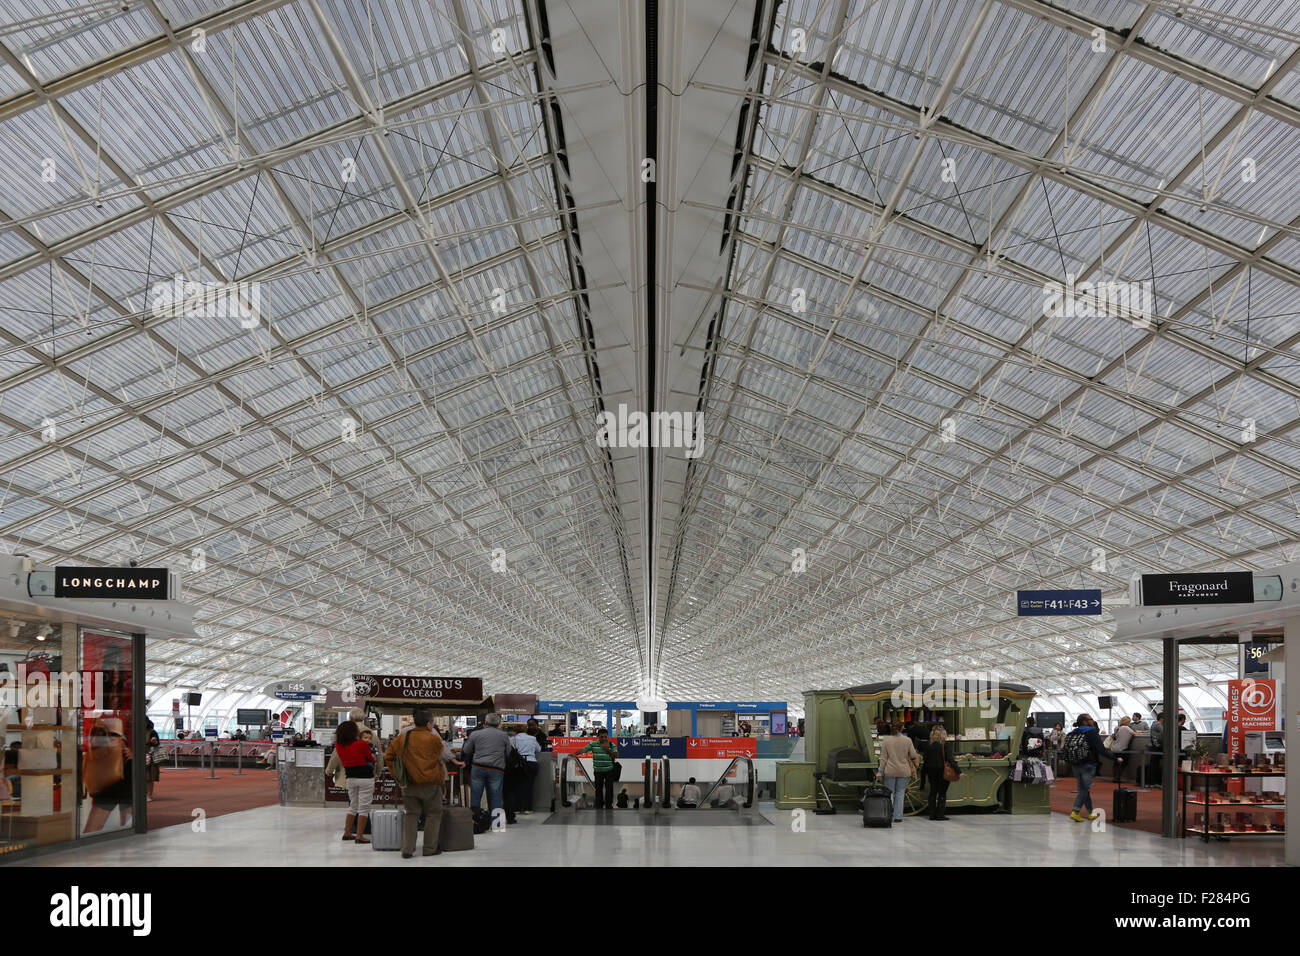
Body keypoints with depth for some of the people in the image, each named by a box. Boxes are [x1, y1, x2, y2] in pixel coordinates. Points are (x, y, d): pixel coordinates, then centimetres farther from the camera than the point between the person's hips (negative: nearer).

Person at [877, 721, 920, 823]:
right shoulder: (907, 740, -5)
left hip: (890, 771, 0)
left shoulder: (886, 740, -4)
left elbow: (883, 758, -3)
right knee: (900, 794, 7)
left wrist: (881, 771, 2)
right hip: (903, 771, 0)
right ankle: (898, 817, 6)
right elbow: (913, 756, 0)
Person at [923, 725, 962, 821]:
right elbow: (950, 759, -17)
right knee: (942, 793, 3)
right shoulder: (946, 744, -11)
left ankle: (932, 814, 11)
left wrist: (926, 772, 12)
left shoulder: (928, 745, -1)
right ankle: (940, 814, 1)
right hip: (942, 771, -4)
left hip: (931, 771, 4)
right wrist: (959, 772, -17)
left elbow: (926, 760, 3)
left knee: (933, 792, 11)